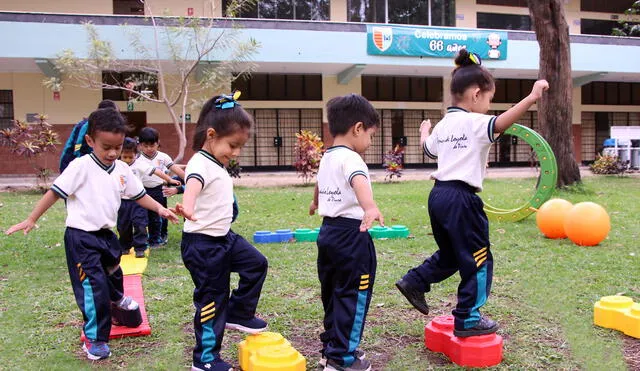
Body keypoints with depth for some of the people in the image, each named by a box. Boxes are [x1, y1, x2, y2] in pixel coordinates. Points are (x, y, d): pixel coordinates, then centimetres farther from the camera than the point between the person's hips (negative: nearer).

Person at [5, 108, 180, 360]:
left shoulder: (122, 169, 1)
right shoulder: (81, 167, -17)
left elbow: (139, 195, 11)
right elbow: (55, 192, -13)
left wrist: (160, 209, -1)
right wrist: (31, 220, -12)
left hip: (106, 234, 7)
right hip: (81, 238, -7)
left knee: (114, 274, 28)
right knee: (93, 287, -8)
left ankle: (116, 301, 60)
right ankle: (95, 339, 6)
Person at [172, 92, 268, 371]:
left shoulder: (218, 165, 9)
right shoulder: (200, 164, -21)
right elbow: (193, 184, -45)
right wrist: (188, 206, -65)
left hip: (224, 237, 9)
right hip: (202, 243, -9)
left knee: (256, 263, 13)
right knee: (211, 300, 1)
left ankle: (238, 314, 26)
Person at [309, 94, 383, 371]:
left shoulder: (326, 158, 14)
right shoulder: (350, 158, -15)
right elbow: (359, 182, -37)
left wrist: (316, 203, 57)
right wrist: (370, 207, -57)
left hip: (328, 230, 10)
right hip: (351, 233, -9)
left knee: (333, 293, 18)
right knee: (353, 296, -1)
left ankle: (331, 348, 30)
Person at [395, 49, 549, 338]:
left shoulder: (444, 124, 13)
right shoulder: (474, 122, -12)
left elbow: (428, 148, 31)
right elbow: (499, 124, -32)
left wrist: (424, 132, 52)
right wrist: (531, 98, -39)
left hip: (438, 194, 9)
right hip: (461, 198, -9)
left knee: (450, 254, 27)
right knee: (478, 259, 5)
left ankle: (414, 282, 24)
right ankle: (468, 320, 12)